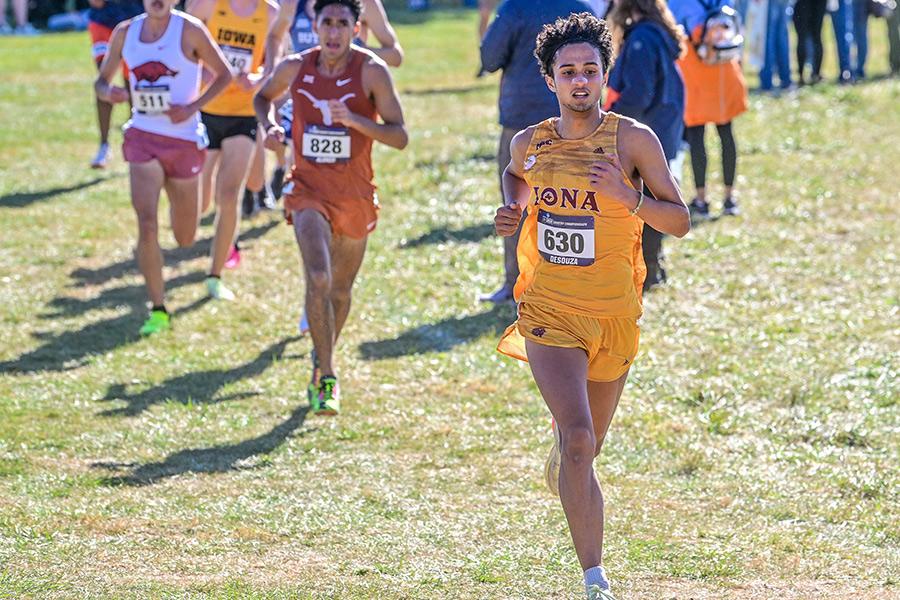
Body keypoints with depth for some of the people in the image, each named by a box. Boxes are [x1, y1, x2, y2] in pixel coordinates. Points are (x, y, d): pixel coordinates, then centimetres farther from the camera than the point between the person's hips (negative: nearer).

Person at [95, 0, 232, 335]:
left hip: (184, 139, -1)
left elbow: (223, 75, 0)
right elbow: (102, 80, 12)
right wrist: (108, 92, -13)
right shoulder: (125, 32, 3)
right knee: (146, 225, -17)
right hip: (143, 137, 1)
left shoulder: (189, 31, -7)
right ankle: (158, 311, -8)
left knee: (186, 239, 12)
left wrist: (192, 108, -15)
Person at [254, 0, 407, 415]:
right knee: (318, 279, -22)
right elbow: (264, 97, 18)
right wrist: (269, 126, -3)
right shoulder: (295, 68, -5)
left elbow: (400, 137, -13)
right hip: (308, 190, -1)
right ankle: (327, 379, -15)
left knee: (340, 291, 15)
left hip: (355, 195, 1)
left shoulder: (372, 71, -11)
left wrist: (354, 119, -27)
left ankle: (323, 357, 44)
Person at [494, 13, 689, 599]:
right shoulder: (530, 143, 1)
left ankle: (560, 459, 58)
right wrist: (512, 211, 5)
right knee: (579, 440, -21)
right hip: (550, 314, 0)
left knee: (585, 448, 18)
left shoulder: (633, 139, -8)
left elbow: (681, 221, -8)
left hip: (615, 317, 1)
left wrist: (626, 198, -25)